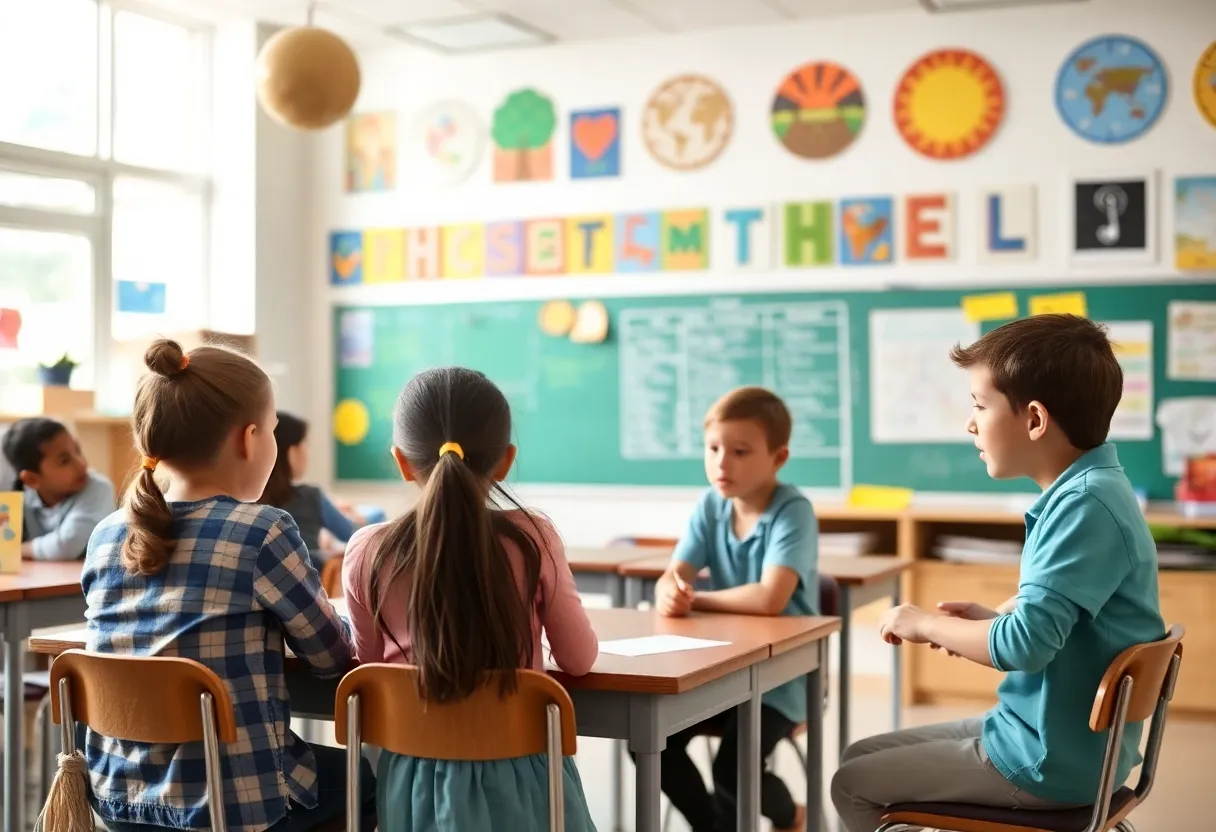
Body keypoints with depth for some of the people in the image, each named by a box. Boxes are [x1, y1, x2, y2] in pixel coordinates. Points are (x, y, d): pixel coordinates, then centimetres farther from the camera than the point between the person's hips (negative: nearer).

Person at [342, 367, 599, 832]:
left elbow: (370, 662, 6)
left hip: (417, 774, 2)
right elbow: (579, 659, -1)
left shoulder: (367, 552, -9)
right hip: (518, 775, -1)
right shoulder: (532, 540, -13)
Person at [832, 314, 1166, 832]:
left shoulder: (1085, 504, -25)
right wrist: (991, 618, 1)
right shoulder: (1083, 491, 5)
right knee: (861, 757, 17)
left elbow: (1024, 644, -31)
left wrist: (926, 625, -14)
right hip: (1060, 739, 9)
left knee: (852, 785, 2)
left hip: (1052, 762, -9)